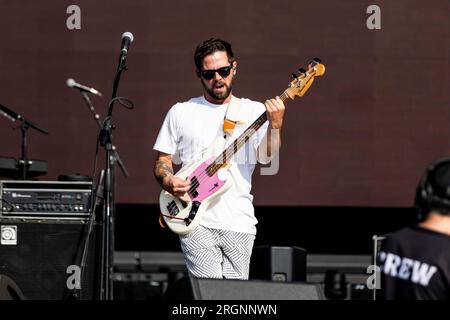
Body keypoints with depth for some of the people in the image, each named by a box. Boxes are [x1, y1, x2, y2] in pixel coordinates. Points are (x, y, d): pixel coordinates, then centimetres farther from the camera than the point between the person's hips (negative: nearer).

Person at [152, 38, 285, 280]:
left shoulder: (255, 111, 7)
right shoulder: (180, 112, 10)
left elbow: (267, 157, -5)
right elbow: (163, 160, 13)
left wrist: (275, 125, -22)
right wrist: (168, 182, -7)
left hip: (239, 221, 1)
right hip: (196, 219, -1)